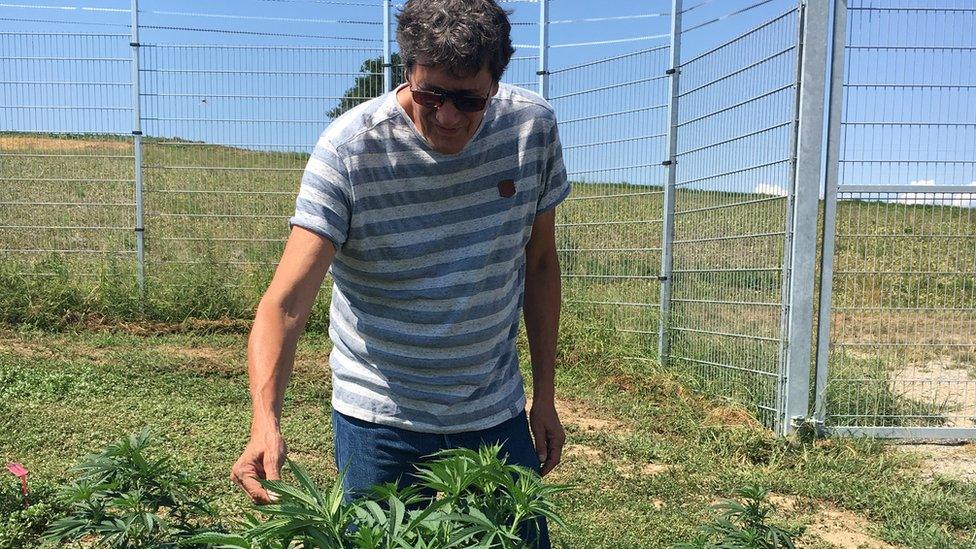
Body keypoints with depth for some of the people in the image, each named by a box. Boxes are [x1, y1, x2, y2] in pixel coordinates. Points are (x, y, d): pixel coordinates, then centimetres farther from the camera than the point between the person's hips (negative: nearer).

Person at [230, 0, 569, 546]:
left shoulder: (534, 127, -9)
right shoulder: (349, 148, -19)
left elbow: (539, 262, 2)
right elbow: (286, 302, -24)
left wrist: (545, 398, 4)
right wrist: (266, 422, -40)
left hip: (498, 413, 3)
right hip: (379, 418, -2)